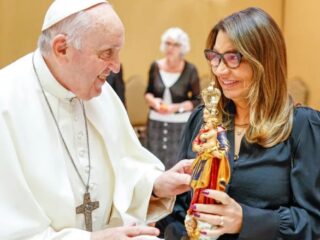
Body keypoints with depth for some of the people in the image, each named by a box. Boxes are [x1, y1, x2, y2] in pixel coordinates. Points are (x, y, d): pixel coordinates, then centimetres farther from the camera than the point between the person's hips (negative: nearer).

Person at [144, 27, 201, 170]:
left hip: (181, 124, -3)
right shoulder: (156, 66, 1)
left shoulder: (190, 70, -9)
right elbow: (148, 92, 13)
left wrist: (177, 107, -18)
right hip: (156, 122, 3)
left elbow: (196, 101, -4)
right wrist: (153, 101, -9)